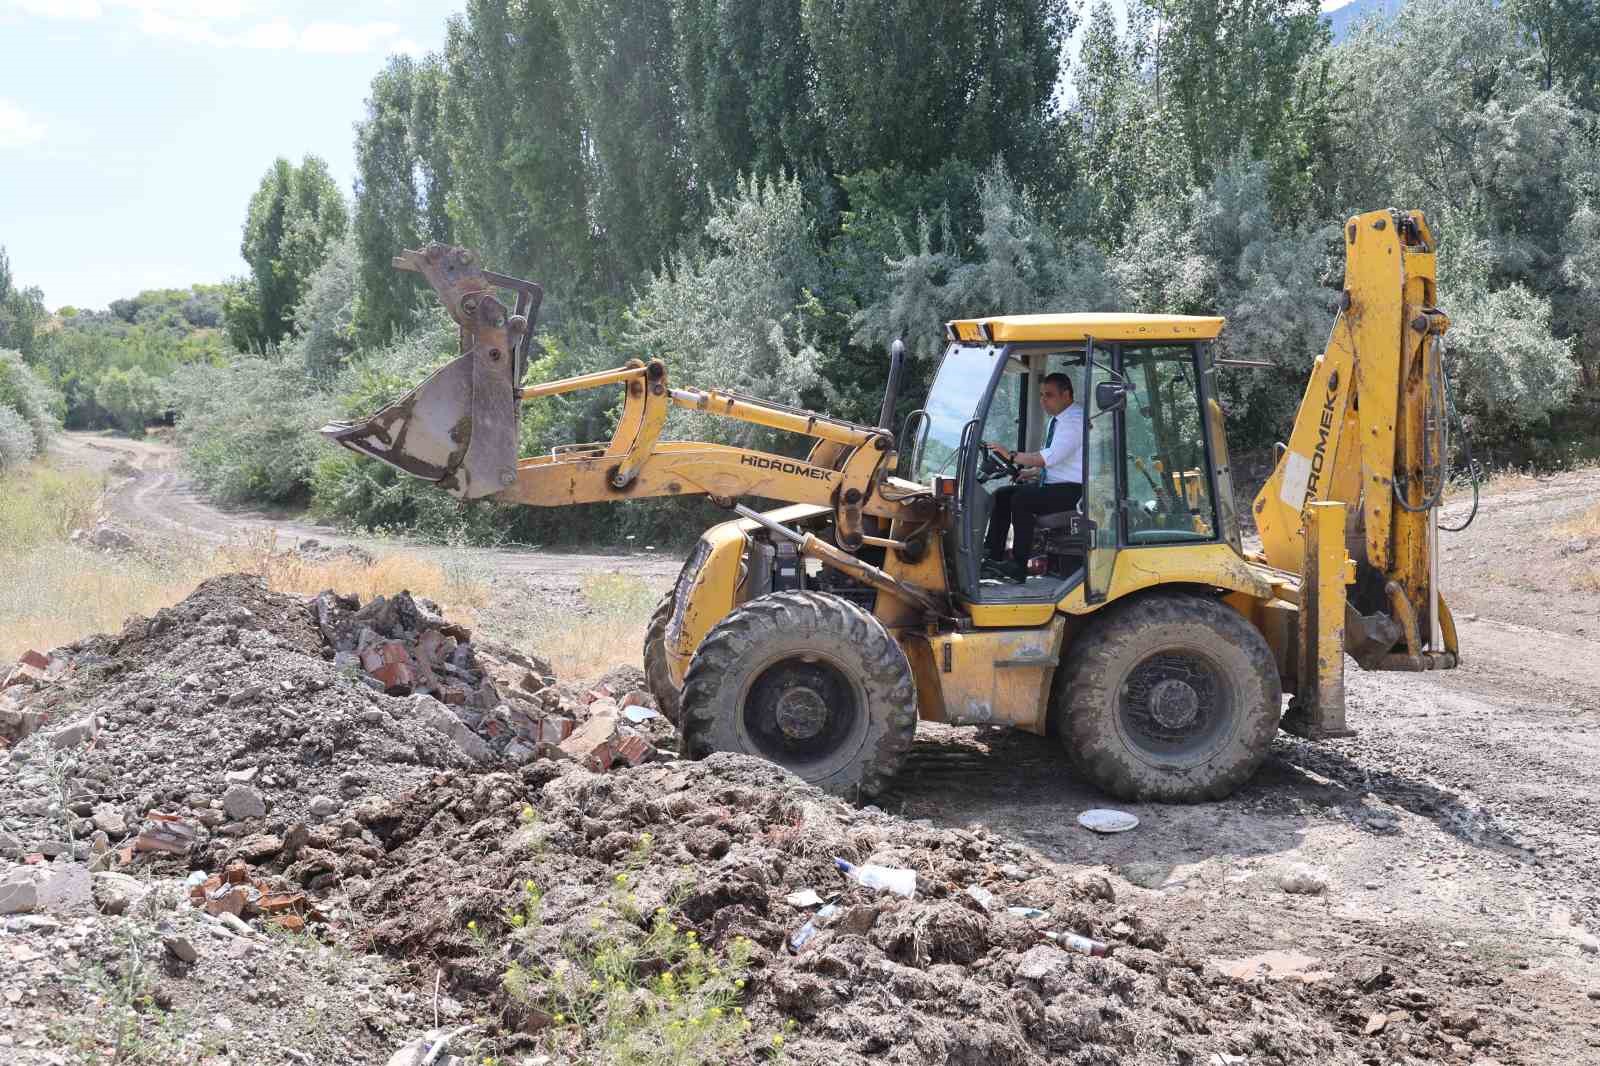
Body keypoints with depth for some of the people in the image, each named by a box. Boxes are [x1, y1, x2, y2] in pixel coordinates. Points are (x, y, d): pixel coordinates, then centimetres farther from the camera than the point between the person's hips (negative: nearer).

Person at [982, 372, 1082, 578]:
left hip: (1072, 490, -10)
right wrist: (1031, 472, 4)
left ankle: (1019, 567, -22)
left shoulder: (1075, 420, -15)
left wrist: (1012, 456, -26)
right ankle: (993, 555, -4)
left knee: (1021, 499, -26)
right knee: (1002, 494, -1)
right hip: (1051, 485, 10)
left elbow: (1052, 456, -28)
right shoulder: (1054, 421, 16)